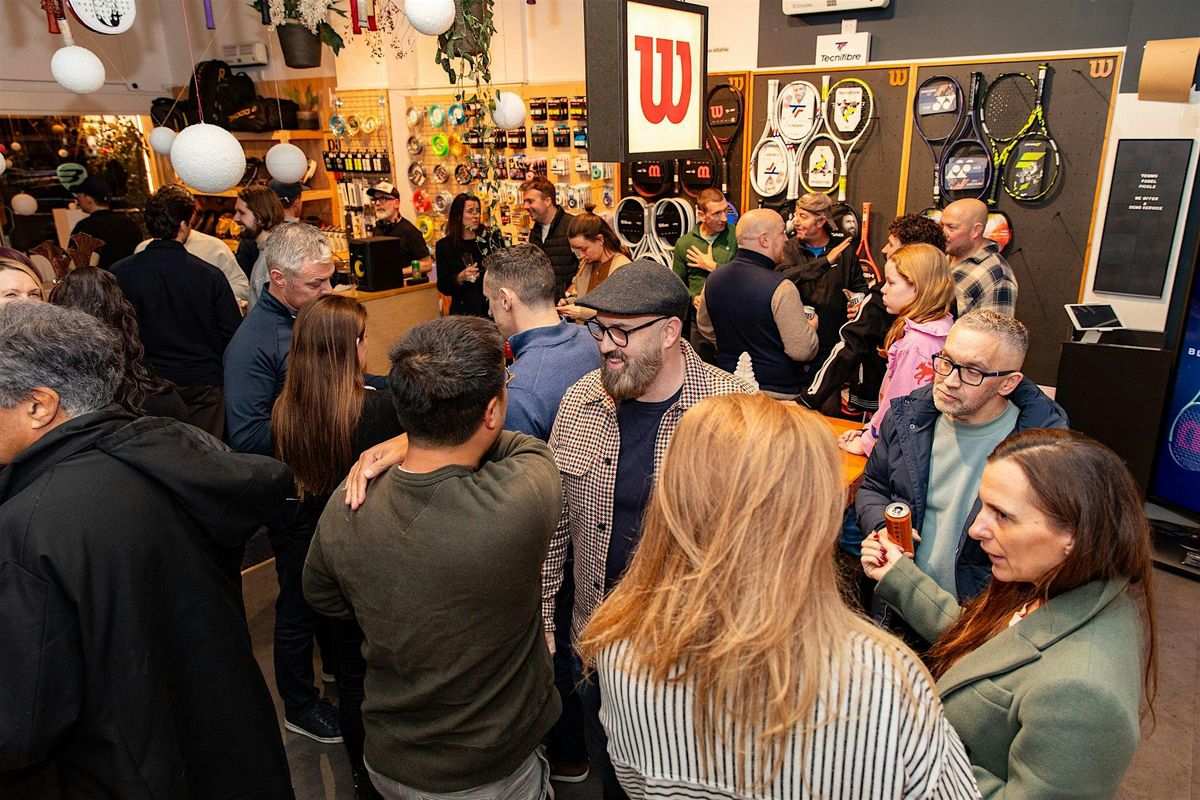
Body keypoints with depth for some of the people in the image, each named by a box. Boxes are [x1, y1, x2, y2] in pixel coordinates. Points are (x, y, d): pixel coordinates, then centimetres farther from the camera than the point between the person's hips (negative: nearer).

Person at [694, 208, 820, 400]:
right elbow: (802, 350, -20)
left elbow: (704, 328, 15)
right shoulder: (781, 288, -21)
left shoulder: (713, 279, 0)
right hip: (778, 392, -6)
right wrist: (811, 327, 0)